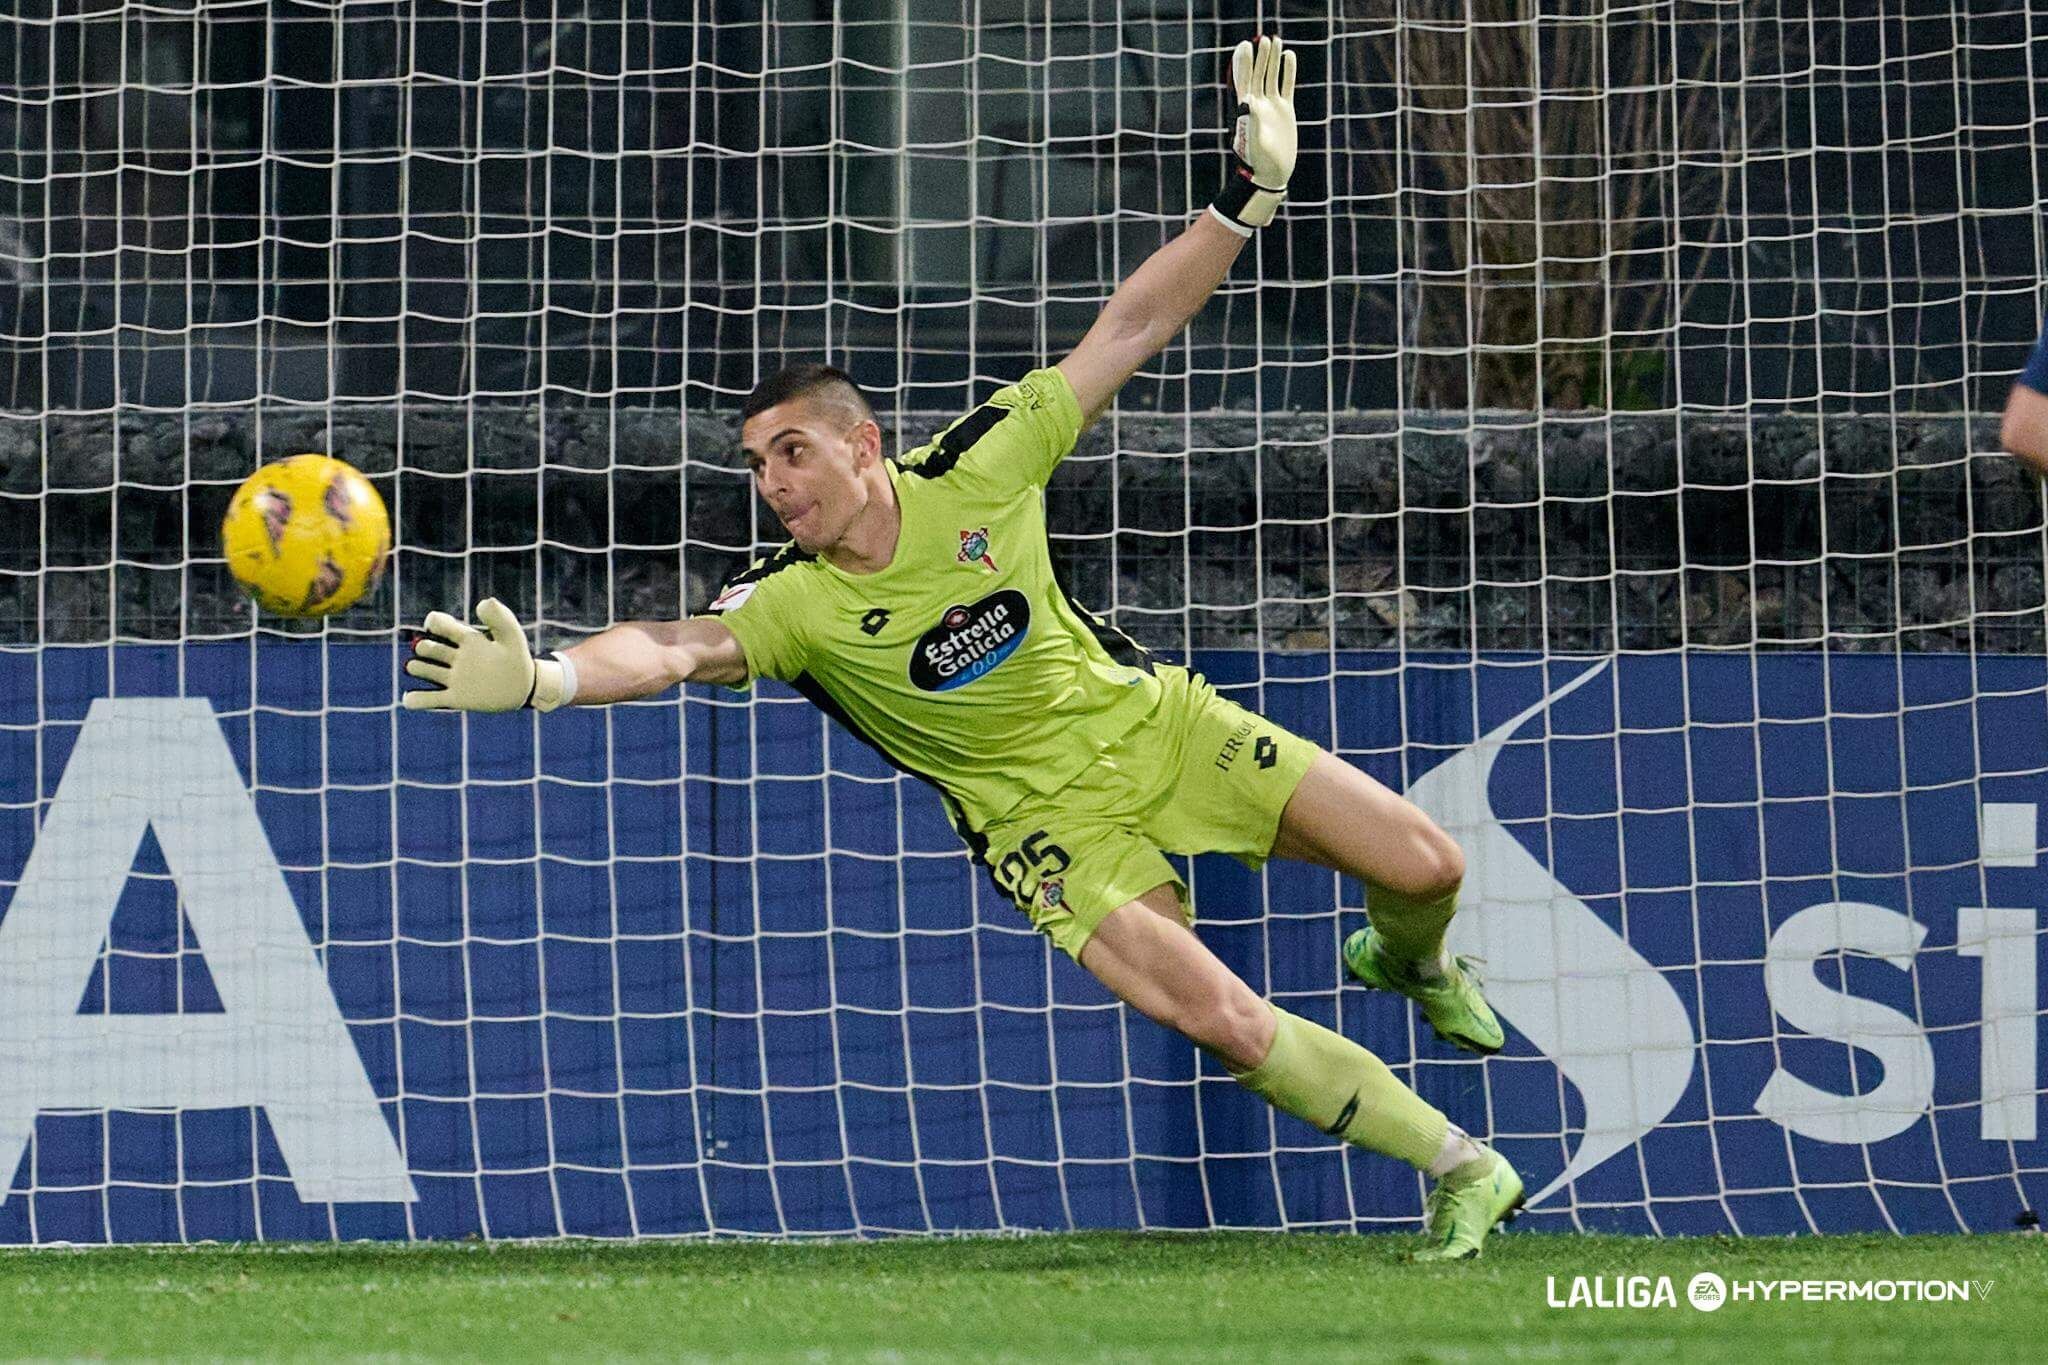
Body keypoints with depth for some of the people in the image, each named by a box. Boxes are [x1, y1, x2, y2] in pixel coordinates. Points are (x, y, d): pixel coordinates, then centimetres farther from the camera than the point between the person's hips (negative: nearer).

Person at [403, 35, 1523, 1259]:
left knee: (1424, 866, -5)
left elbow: (1130, 329, -12)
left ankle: (1408, 958, 35)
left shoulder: (977, 476, -16)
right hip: (1044, 812, -2)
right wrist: (542, 676, -56)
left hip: (1149, 718, 2)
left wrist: (1248, 193, -18)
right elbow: (678, 649, -36)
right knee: (1216, 1016, -21)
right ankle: (1460, 1169, -5)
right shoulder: (794, 606, -18)